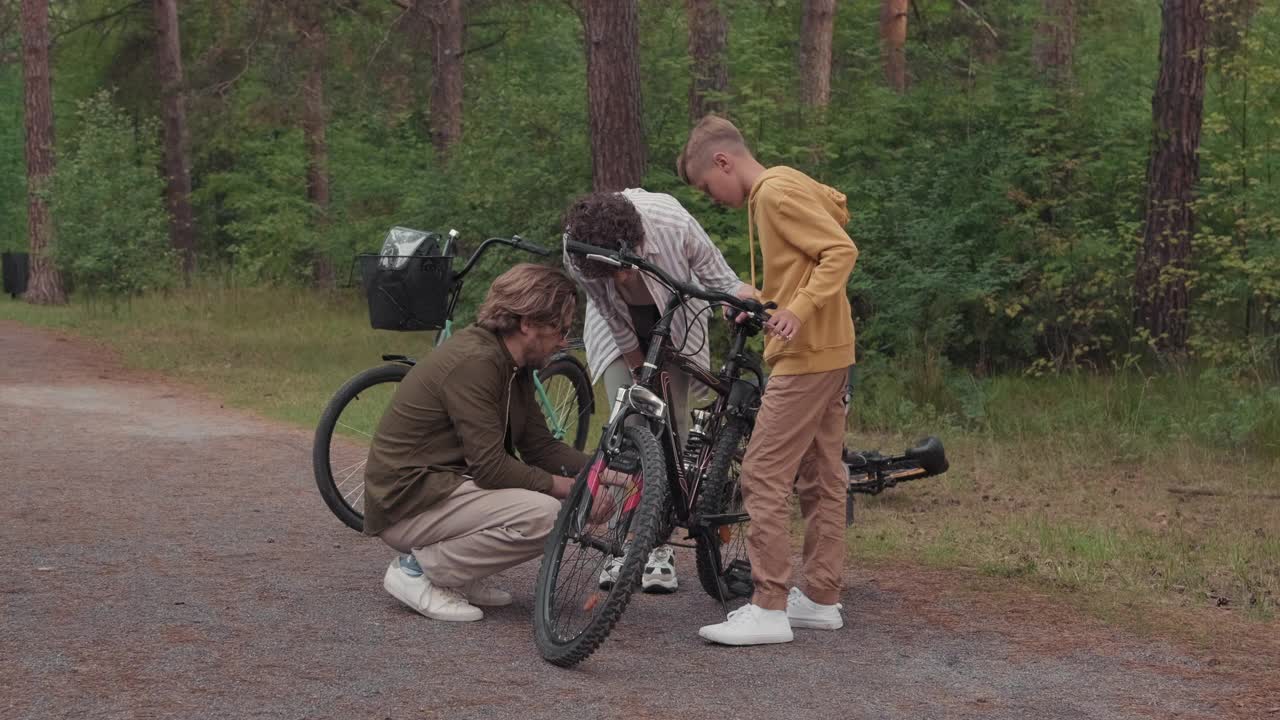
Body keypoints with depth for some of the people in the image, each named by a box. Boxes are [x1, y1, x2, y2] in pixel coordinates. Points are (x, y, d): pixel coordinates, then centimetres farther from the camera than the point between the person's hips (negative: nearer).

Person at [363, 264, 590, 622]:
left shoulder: (513, 367, 9)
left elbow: (541, 446, 11)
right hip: (407, 504, -10)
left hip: (440, 483, 10)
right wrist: (558, 485, -13)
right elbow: (491, 467, -24)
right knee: (545, 515, -25)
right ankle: (418, 569, -10)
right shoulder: (474, 361, -22)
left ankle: (457, 575, 10)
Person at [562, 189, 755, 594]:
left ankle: (660, 545, 0)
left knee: (671, 424, -6)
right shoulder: (576, 255, -34)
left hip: (673, 321, 0)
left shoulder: (673, 223, -38)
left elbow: (711, 270, -21)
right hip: (621, 327, 0)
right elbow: (611, 315, -18)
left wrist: (737, 292, -42)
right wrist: (640, 367, -12)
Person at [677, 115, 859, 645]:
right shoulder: (788, 185, 14)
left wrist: (799, 309, -31)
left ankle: (768, 609, -9)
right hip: (828, 351, 10)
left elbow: (842, 250, -21)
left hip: (805, 355, -10)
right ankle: (821, 598, 18)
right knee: (821, 478, 12)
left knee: (764, 476, -10)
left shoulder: (776, 193, -14)